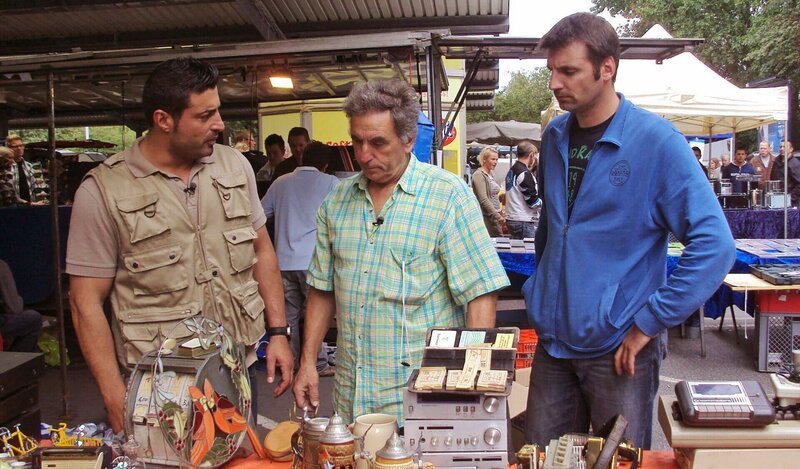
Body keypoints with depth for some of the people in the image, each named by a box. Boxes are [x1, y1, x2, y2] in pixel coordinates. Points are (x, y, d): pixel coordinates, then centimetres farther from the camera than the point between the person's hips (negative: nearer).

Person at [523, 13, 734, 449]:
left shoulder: (656, 141, -14)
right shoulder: (554, 135, 4)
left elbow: (714, 244, -17)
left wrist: (649, 322, -16)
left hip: (618, 348, -5)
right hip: (552, 342, 5)